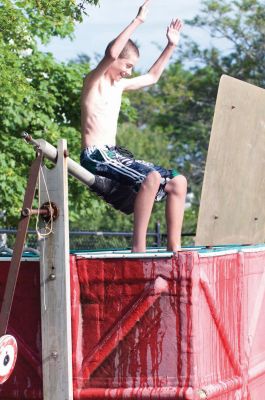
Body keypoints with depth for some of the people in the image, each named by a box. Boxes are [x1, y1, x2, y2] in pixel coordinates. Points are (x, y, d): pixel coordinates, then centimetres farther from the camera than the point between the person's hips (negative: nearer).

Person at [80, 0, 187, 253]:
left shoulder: (120, 85, 21)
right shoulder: (94, 81, -4)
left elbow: (152, 77, 36)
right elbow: (111, 54, -24)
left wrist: (171, 46, 28)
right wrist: (137, 21, -24)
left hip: (115, 155, 9)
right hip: (96, 157, -9)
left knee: (178, 182, -1)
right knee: (151, 177, -32)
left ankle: (174, 247, -3)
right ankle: (139, 248, -31)